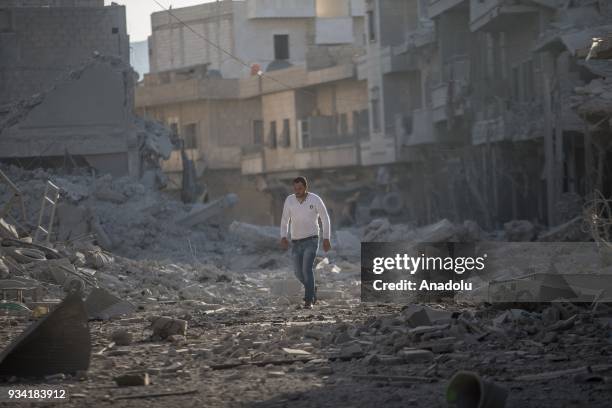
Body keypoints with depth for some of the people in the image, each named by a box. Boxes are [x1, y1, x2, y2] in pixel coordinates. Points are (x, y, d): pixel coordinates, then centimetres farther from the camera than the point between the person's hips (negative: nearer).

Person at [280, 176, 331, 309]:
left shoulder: (315, 200, -13)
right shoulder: (289, 200, -4)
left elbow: (325, 219, -2)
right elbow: (285, 220, 5)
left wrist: (326, 239, -4)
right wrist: (283, 237, -11)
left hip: (311, 241, -4)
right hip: (296, 242, 4)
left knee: (307, 269, -20)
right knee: (299, 273, 10)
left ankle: (309, 301, -16)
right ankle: (312, 289, 40)